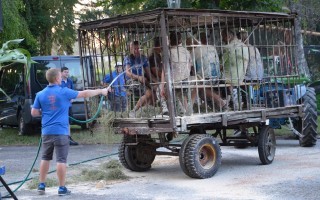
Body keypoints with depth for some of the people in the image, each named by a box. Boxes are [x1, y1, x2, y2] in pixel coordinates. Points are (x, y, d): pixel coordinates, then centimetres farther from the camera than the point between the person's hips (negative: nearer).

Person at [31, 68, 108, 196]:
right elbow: (85, 94, -1)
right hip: (61, 131, -4)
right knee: (61, 160, 0)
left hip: (46, 132, 4)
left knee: (45, 158, 15)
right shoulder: (64, 92, -7)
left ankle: (41, 185, 18)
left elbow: (34, 113, 4)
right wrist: (101, 91, 10)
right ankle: (62, 188, 3)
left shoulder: (40, 94, 2)